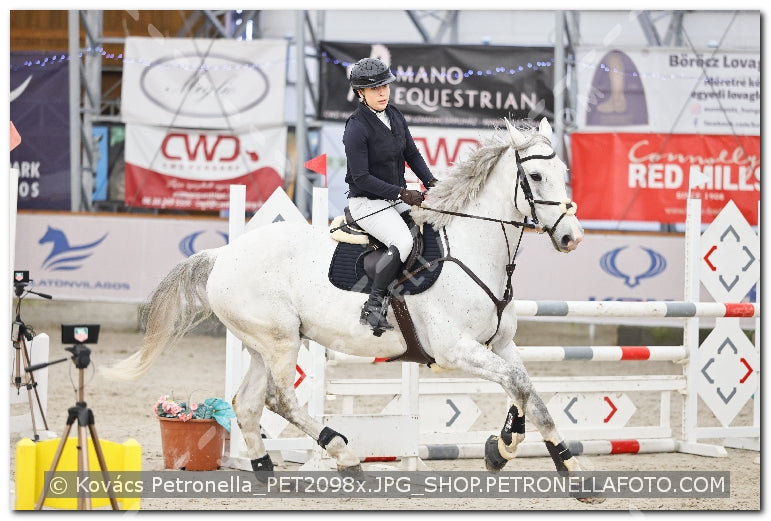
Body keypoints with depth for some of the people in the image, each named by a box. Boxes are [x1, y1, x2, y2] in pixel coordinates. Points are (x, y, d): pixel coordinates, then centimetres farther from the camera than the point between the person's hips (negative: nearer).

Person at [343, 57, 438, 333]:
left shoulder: (395, 116, 6)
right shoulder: (356, 128, -17)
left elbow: (412, 154, 13)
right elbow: (361, 178, -19)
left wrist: (431, 182, -4)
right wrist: (402, 194, -23)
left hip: (397, 198, 8)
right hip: (367, 203, -8)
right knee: (403, 241, -31)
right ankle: (372, 307, -25)